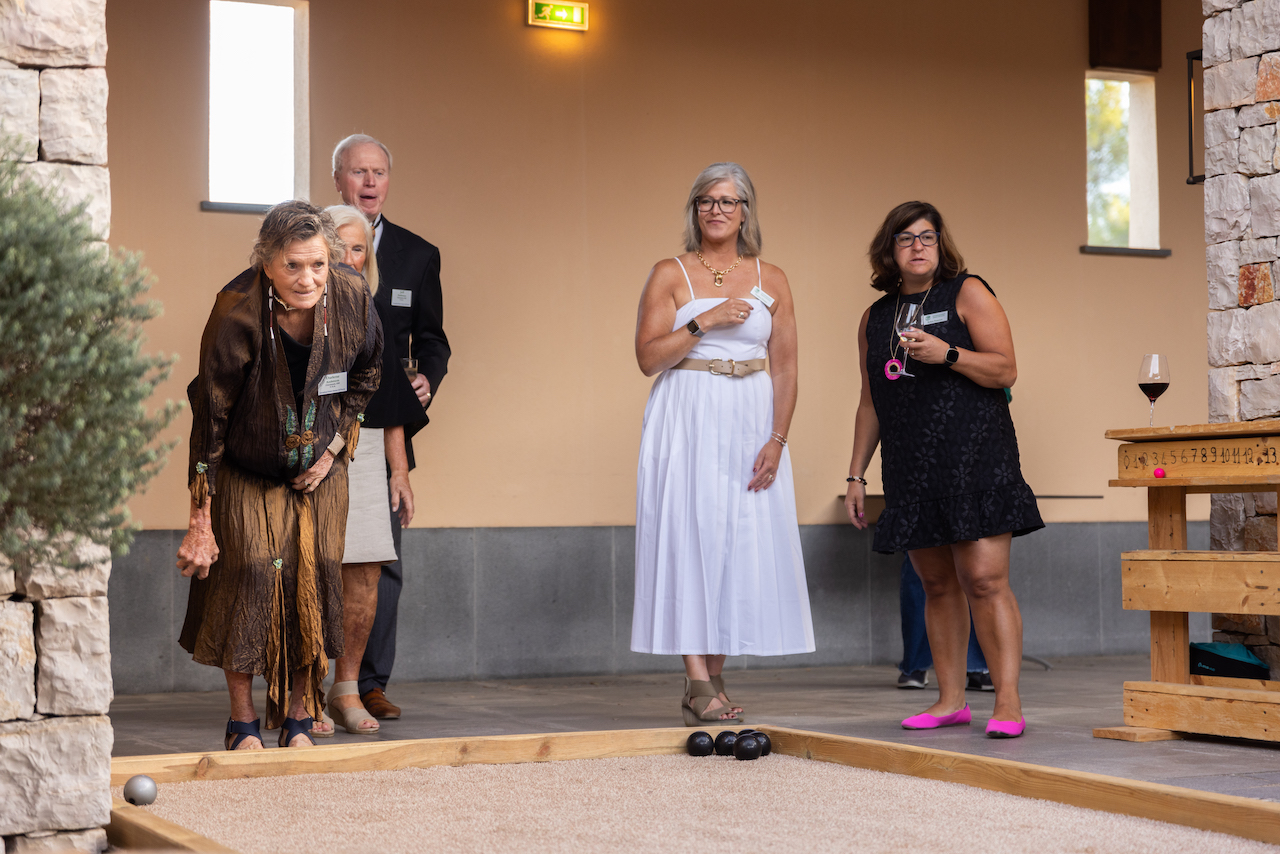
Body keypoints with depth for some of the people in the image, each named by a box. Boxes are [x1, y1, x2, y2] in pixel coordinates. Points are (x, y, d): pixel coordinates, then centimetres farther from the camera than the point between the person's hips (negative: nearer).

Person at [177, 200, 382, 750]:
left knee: (317, 573, -4)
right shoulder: (236, 317, -27)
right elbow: (209, 418, -20)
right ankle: (243, 720, 4)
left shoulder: (353, 302, -18)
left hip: (319, 470, 3)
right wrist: (200, 523, -19)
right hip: (246, 471, -3)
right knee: (251, 570, -11)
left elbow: (365, 376, 5)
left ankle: (300, 719, 9)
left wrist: (334, 447, -1)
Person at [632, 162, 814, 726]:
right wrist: (704, 322, -14)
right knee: (689, 537, -9)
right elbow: (648, 356, -4)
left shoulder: (771, 281, 9)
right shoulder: (670, 275, 4)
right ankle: (699, 684, -10)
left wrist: (776, 440, -5)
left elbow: (785, 368, 6)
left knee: (741, 546, 0)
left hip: (751, 423, 3)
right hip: (687, 421, -2)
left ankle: (713, 683, 7)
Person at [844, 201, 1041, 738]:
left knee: (984, 579, -12)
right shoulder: (875, 318, 17)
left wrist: (947, 354, -18)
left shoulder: (967, 293, 3)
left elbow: (1005, 370, -4)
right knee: (937, 584, 7)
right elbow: (870, 404, 20)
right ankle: (950, 699, 12)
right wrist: (856, 475, 16)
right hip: (911, 468, 5)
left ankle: (1007, 700, -12)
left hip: (975, 457, -5)